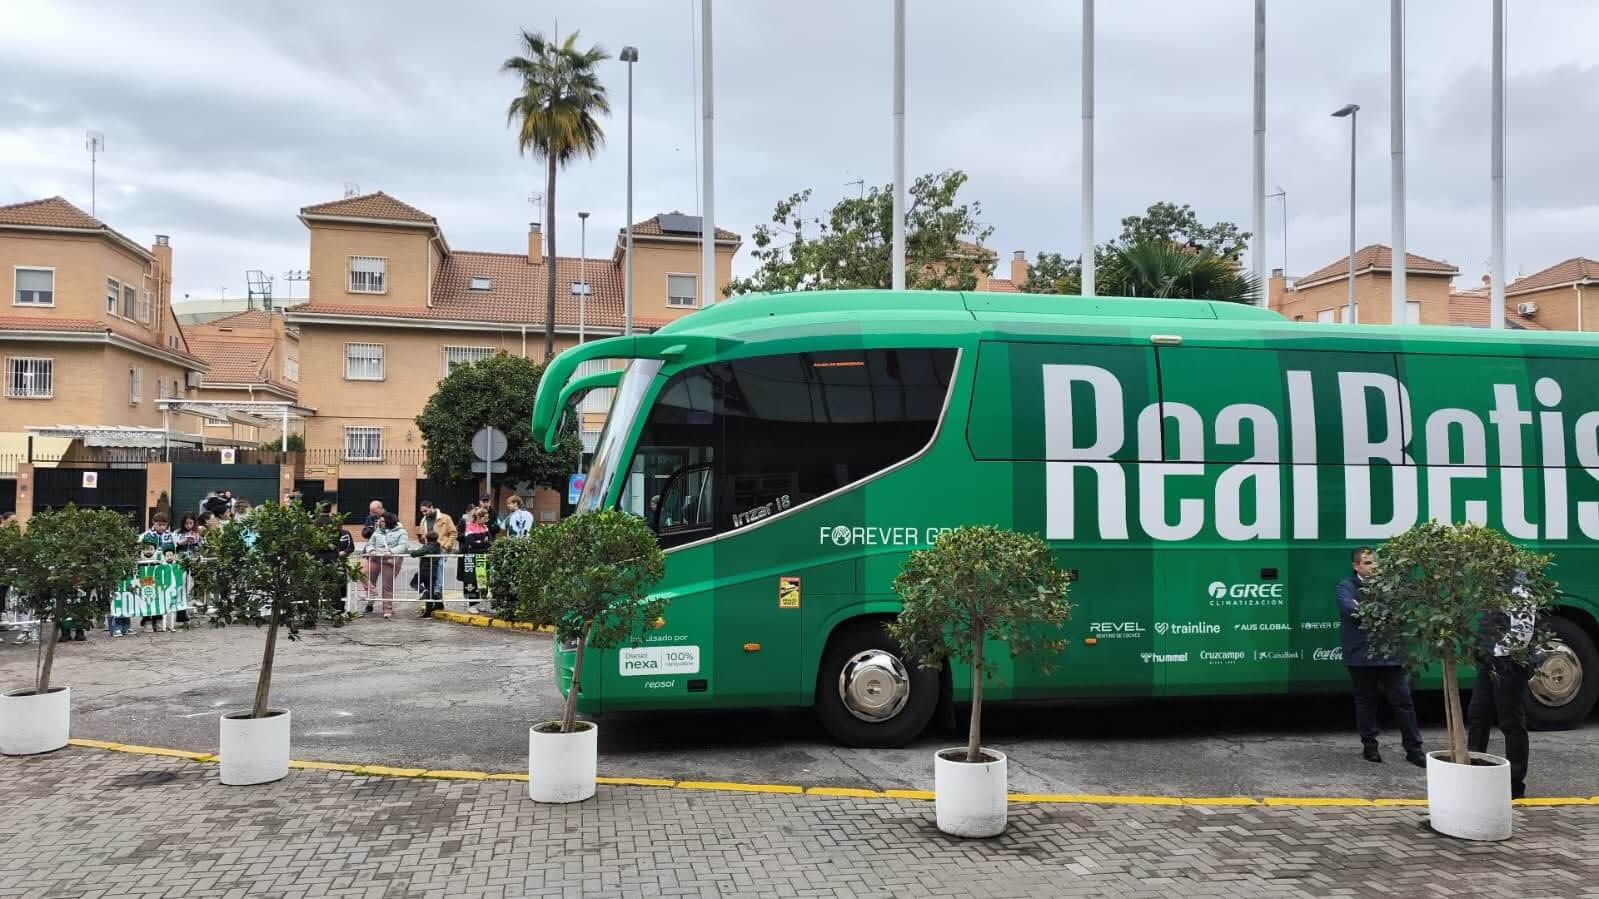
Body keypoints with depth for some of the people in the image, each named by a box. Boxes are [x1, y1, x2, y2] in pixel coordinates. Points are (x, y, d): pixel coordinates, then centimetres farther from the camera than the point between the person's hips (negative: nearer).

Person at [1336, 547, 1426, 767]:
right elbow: (1350, 609, -18)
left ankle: (1413, 748, 9)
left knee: (1403, 699, 2)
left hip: (1390, 653, 3)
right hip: (1361, 655, -3)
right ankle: (1369, 746, 20)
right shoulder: (1346, 586, 0)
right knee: (1365, 701, 9)